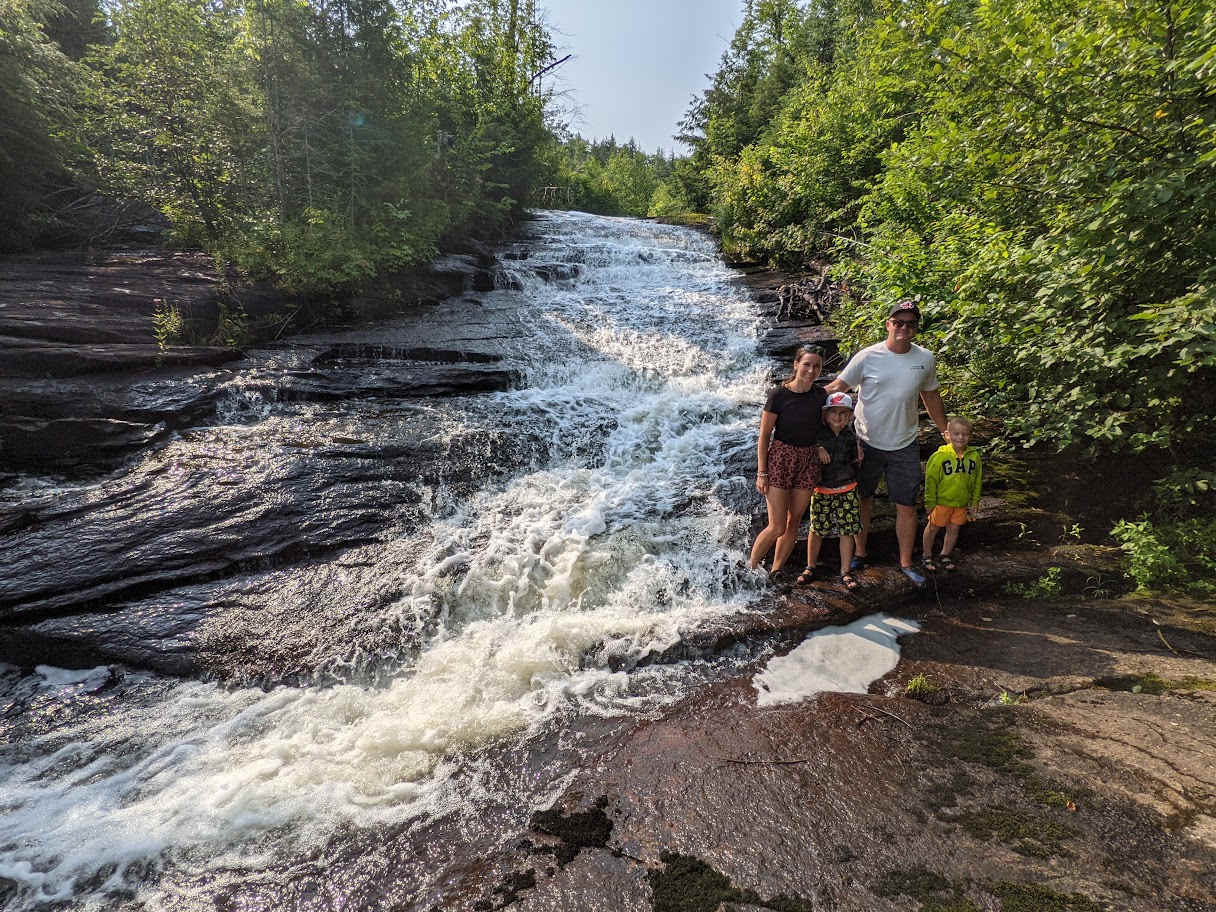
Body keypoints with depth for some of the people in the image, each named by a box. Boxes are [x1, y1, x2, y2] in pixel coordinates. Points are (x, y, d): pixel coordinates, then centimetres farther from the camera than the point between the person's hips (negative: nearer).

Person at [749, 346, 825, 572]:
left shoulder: (820, 395, 2)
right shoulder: (779, 394, -11)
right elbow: (764, 436, -8)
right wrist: (762, 472, -11)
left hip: (808, 460, 5)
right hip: (780, 459, -5)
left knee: (793, 523, 10)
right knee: (777, 527, -5)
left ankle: (774, 573, 24)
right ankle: (750, 568, 16)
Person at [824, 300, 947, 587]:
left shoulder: (925, 359, 1)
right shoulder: (868, 357, -10)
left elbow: (930, 396, 16)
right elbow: (837, 386, -8)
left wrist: (945, 431, 20)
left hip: (904, 447, 2)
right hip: (866, 443, -2)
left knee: (907, 507, 5)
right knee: (863, 500, 12)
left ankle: (906, 563, 21)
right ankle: (860, 553, 30)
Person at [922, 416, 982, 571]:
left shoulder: (974, 456, -3)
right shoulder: (939, 456, -15)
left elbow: (977, 481, 8)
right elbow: (931, 480, -10)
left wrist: (974, 503, 10)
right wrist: (930, 503, -8)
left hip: (962, 503, 4)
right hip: (941, 501, -3)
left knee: (954, 529, 14)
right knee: (933, 528, 9)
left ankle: (945, 555, 34)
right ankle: (927, 556, 27)